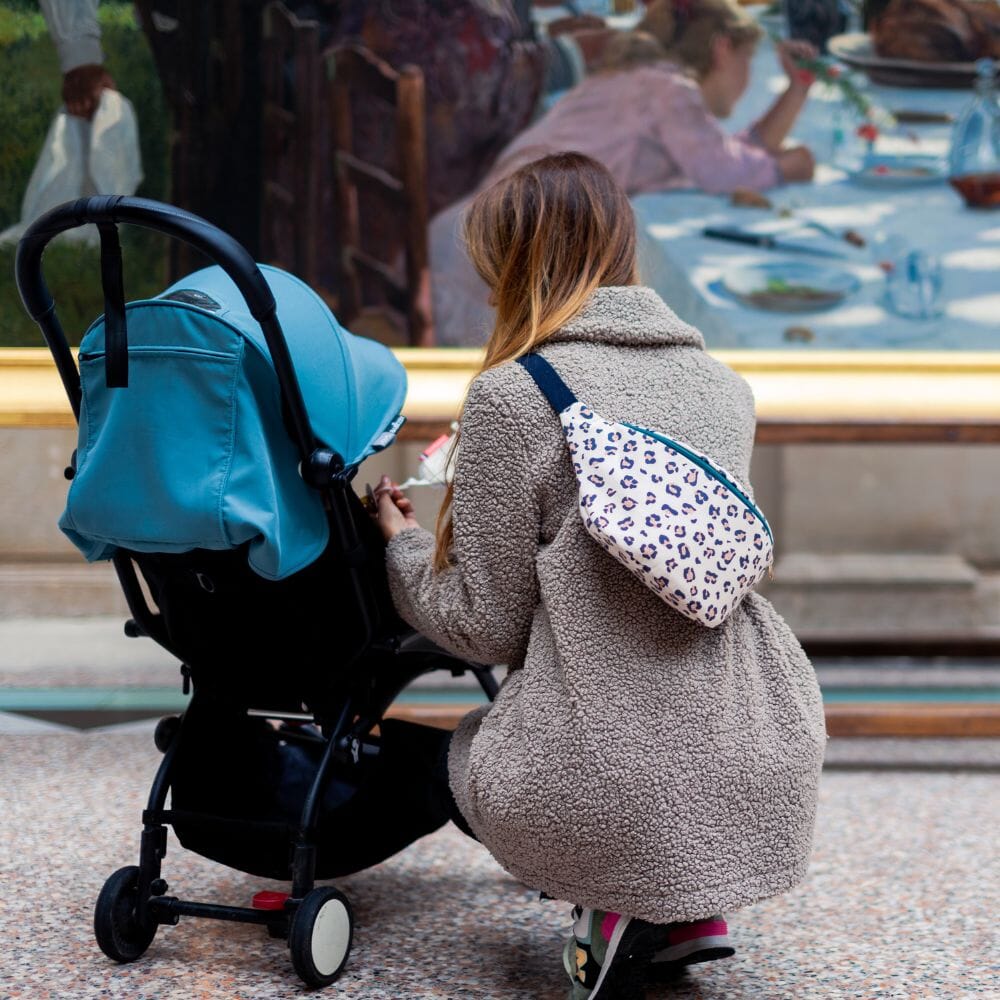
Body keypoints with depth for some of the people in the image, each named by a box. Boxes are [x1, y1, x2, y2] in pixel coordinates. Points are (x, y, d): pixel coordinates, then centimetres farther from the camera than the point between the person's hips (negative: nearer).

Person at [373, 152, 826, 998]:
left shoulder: (511, 396, -8)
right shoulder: (723, 384, 10)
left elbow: (486, 625, -5)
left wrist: (404, 548, 16)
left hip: (608, 797, -5)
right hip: (769, 788, 6)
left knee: (461, 750, 30)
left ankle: (620, 905, 3)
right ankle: (690, 907, 17)